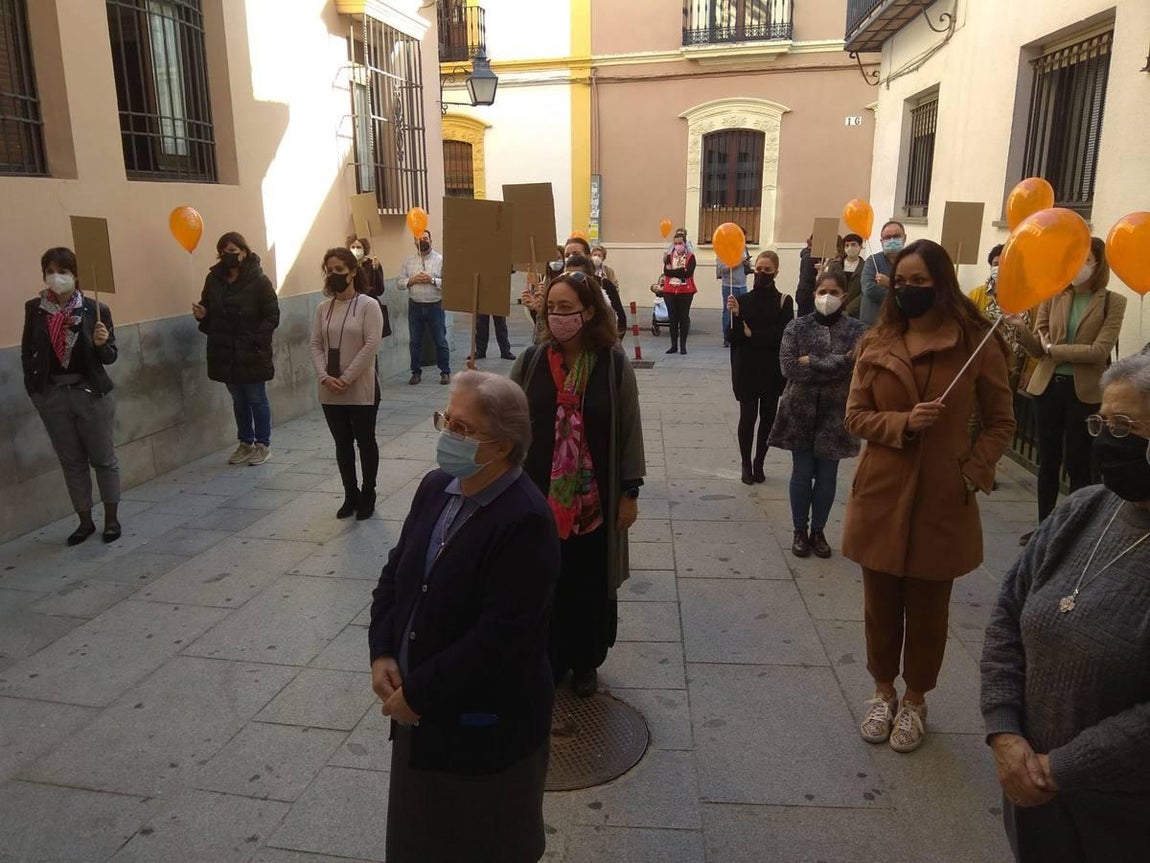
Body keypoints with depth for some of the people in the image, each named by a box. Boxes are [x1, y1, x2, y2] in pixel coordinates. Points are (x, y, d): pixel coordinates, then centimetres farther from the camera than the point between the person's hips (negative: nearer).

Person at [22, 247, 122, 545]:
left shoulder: (96, 310, -8)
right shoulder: (34, 308, 0)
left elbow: (110, 357, -5)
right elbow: (27, 350, 9)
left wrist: (101, 343, -25)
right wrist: (34, 386, 3)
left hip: (91, 394, -3)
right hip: (52, 396, 3)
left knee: (103, 459, 7)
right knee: (71, 462, 12)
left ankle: (112, 518, 21)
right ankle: (85, 521, 23)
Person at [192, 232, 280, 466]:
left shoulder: (259, 280, -11)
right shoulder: (214, 279, 3)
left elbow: (272, 316, -12)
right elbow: (208, 310, 15)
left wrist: (256, 340, -19)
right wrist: (201, 315, -7)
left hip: (252, 354, -5)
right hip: (225, 353, 5)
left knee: (257, 399, 6)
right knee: (238, 400, 16)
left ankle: (263, 444, 20)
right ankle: (245, 443, 28)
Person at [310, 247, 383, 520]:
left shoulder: (368, 305, -8)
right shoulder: (323, 308, 6)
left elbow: (371, 345, -15)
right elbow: (316, 345, 4)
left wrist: (346, 378, -17)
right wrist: (324, 376, -11)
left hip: (361, 389, -4)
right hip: (330, 392, 4)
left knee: (365, 442, 8)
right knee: (342, 444, 12)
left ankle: (368, 496, 23)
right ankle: (350, 495, 26)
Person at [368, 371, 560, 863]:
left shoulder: (525, 520, -25)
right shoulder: (436, 487, 0)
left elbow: (501, 636, -28)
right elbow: (395, 573, 8)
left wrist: (419, 693, -20)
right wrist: (382, 654, -5)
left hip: (488, 727, -7)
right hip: (420, 712, 8)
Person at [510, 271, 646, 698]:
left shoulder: (613, 363, -8)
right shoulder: (531, 360, -3)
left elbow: (629, 430, -4)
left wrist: (629, 492, -3)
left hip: (594, 498, -1)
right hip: (540, 495, 2)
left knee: (590, 584, 13)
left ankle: (586, 663, 33)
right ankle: (550, 659, 33)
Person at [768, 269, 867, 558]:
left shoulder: (857, 330, -3)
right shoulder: (797, 326, -2)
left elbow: (855, 367, -17)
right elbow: (788, 367, -13)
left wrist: (811, 364, -17)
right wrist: (837, 364, -14)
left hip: (835, 414, 0)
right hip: (800, 412, 0)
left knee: (827, 476, 9)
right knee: (802, 474, 8)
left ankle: (818, 531, 26)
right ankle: (800, 531, 23)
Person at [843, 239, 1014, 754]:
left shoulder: (977, 343, -6)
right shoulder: (875, 343, 0)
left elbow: (1001, 424, 0)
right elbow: (856, 416, 1)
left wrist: (972, 475, -12)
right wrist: (903, 423, -17)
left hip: (942, 500, -2)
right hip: (882, 495, 2)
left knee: (928, 608, 13)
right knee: (880, 603, 14)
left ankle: (915, 700, 34)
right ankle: (883, 691, 36)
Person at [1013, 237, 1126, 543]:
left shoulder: (1113, 302, -5)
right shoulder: (1053, 297, 3)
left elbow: (1100, 350, -16)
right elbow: (1038, 347, -1)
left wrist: (1054, 349, -12)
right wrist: (1019, 327, -19)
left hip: (1085, 391, -3)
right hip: (1049, 386, 3)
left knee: (1078, 463, 4)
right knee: (1048, 460, 11)